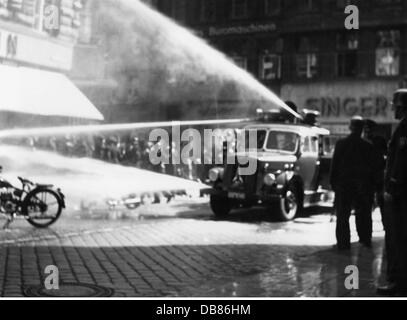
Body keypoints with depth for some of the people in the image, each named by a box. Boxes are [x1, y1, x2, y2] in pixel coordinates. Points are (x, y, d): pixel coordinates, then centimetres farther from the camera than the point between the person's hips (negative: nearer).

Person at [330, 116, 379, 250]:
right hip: (363, 184, 1)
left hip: (344, 184, -1)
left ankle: (343, 243, -1)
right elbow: (372, 168, 0)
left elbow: (334, 165, -4)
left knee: (343, 215, 3)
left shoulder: (341, 144, -4)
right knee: (363, 214, 13)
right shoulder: (368, 146, -2)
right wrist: (371, 184, 7)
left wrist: (333, 182, 2)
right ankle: (365, 239, 19)